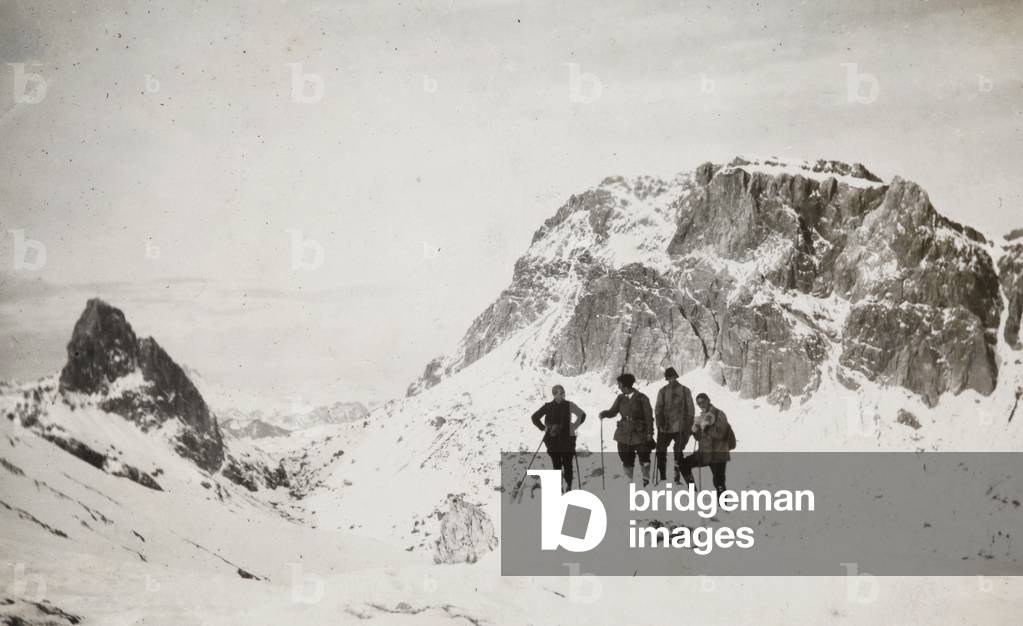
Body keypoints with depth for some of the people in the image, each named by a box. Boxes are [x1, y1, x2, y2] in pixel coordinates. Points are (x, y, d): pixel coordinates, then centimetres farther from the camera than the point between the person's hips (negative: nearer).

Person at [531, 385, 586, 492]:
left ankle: (569, 486, 11)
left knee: (567, 463, -2)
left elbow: (582, 415, 9)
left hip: (567, 439, 0)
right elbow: (535, 417, 11)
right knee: (556, 463, 0)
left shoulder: (569, 405, -1)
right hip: (553, 439, 0)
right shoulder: (548, 407, 0)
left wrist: (574, 426, 2)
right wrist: (543, 427, 3)